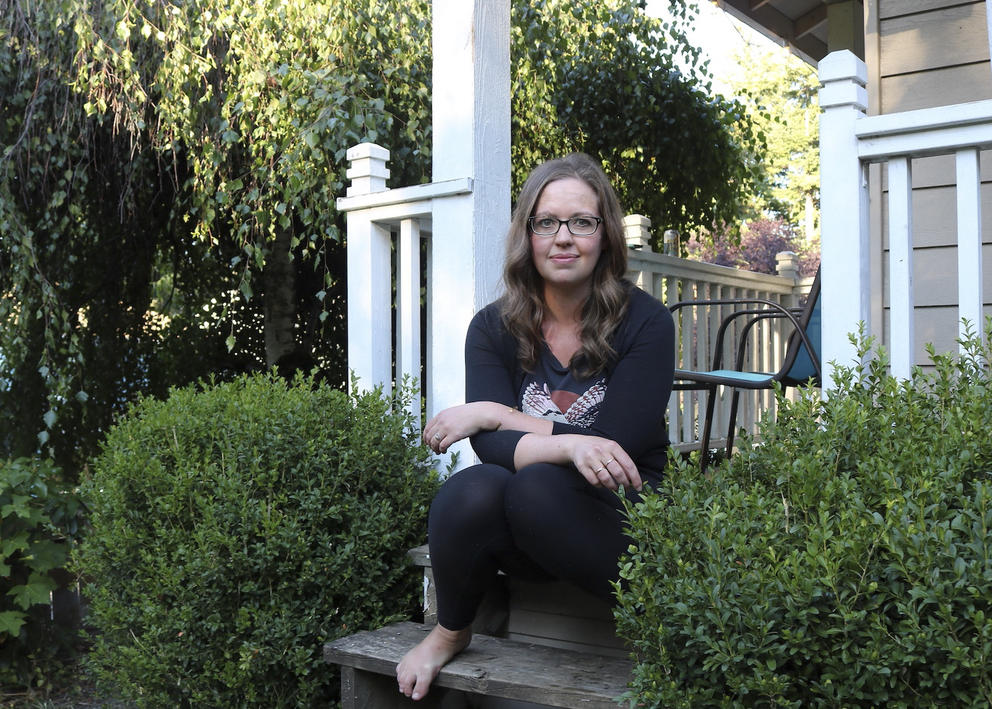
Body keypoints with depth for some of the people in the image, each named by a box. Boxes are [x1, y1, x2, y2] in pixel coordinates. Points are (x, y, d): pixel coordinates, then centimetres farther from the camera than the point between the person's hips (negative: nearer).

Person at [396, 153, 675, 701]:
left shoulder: (645, 322, -7)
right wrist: (568, 445, -35)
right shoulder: (494, 328, -1)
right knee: (472, 489, -30)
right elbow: (491, 446, -14)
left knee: (539, 485, -33)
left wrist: (494, 415, -15)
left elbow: (617, 444, -16)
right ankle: (451, 633, 0)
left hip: (617, 518, -3)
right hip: (522, 544, 3)